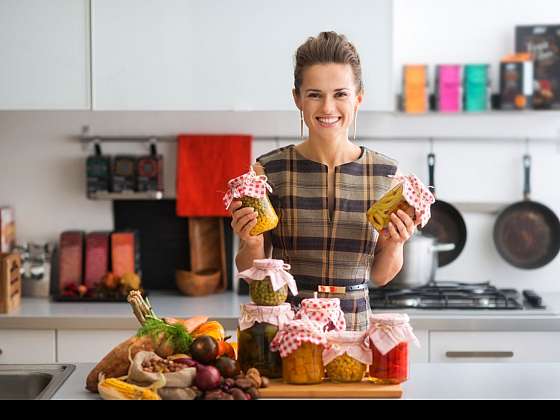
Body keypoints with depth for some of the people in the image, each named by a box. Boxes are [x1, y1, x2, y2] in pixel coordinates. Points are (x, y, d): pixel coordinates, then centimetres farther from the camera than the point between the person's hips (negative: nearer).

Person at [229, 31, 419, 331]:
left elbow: (381, 275, 11)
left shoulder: (385, 174, 1)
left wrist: (394, 244, -7)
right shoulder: (268, 170, -3)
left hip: (355, 327, 2)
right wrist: (252, 245, -13)